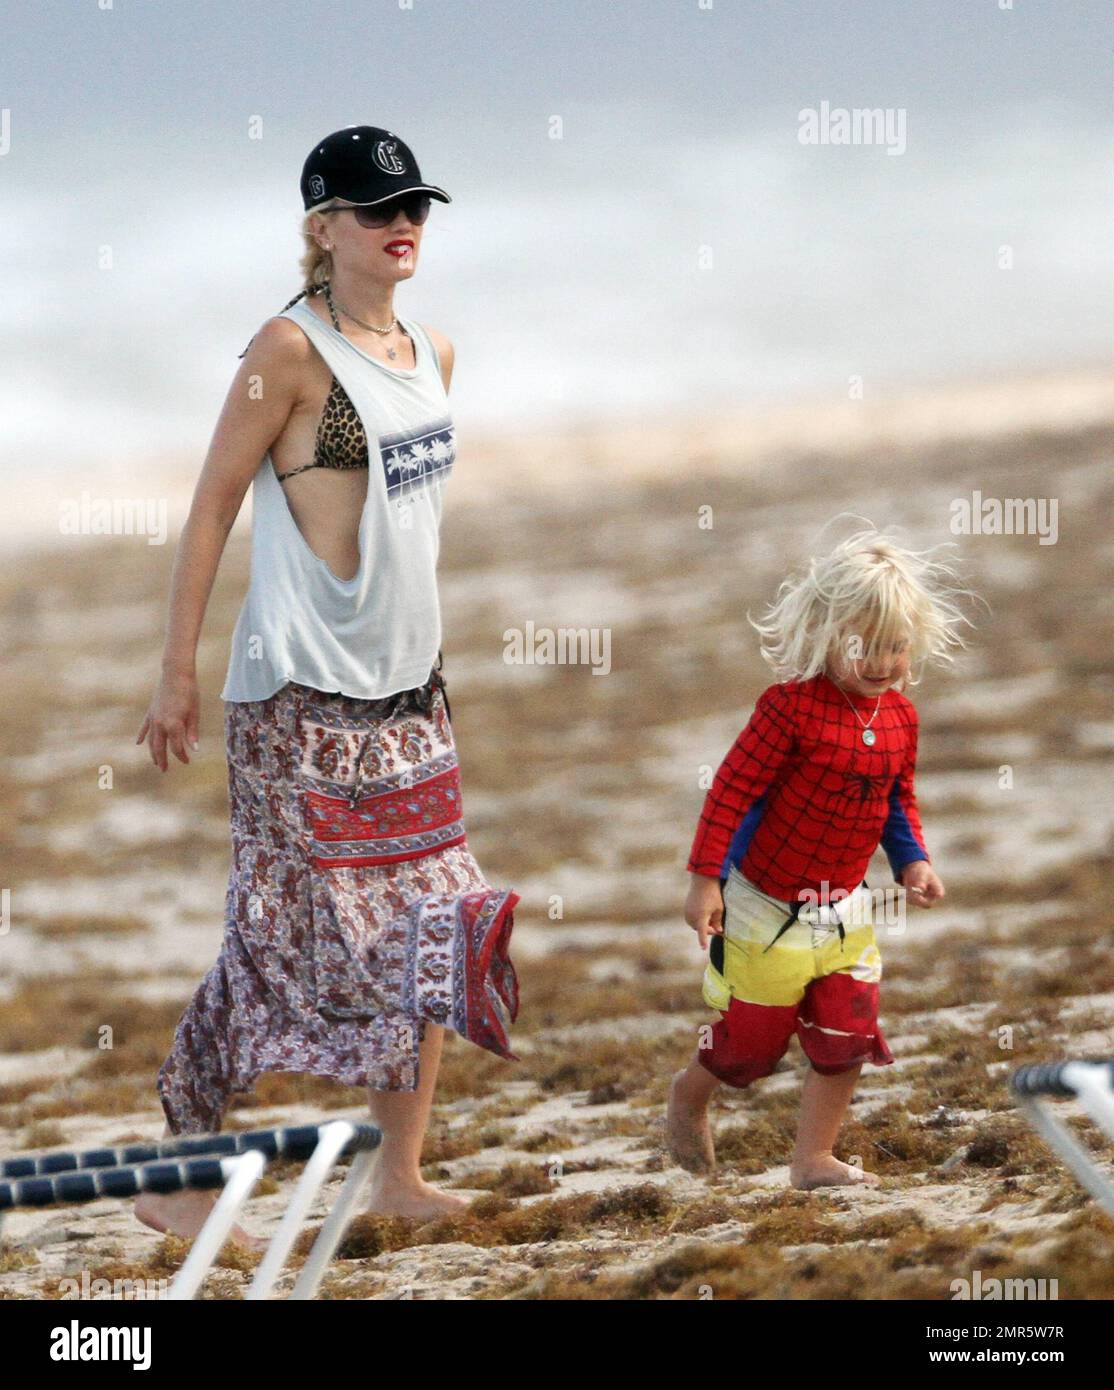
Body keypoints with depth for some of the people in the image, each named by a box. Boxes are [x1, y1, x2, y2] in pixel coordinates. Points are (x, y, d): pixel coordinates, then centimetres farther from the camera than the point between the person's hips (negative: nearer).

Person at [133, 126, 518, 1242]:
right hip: (302, 690, -8)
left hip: (406, 686, 8)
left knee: (435, 927, 6)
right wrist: (177, 671, -11)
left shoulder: (432, 354, 11)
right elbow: (213, 505, -9)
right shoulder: (292, 349, -11)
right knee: (274, 937, -5)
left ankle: (400, 1174, 14)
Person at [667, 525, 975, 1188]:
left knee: (848, 1034, 1)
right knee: (755, 1034, 7)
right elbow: (732, 790, -19)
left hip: (845, 908, 6)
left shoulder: (899, 715, 0)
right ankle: (690, 1096, 37)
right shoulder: (792, 707, -22)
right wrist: (706, 879, -20)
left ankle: (814, 1158, 15)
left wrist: (912, 859, -1)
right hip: (769, 904, -6)